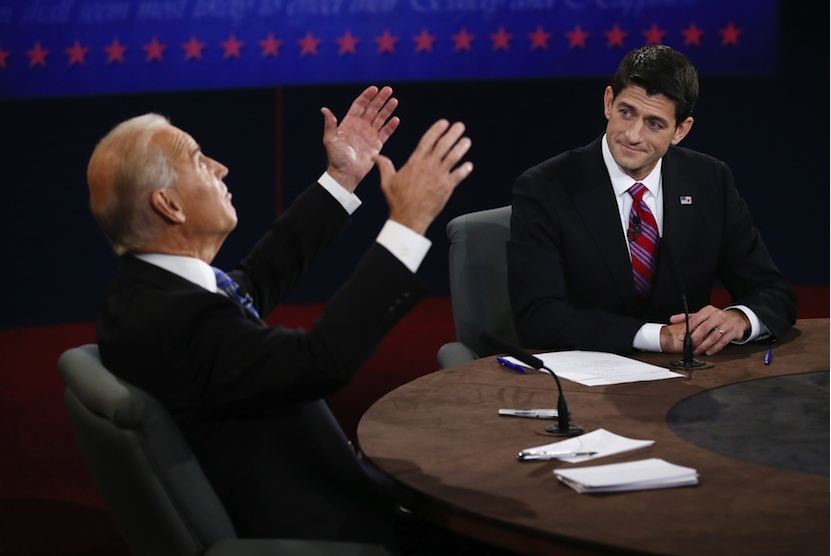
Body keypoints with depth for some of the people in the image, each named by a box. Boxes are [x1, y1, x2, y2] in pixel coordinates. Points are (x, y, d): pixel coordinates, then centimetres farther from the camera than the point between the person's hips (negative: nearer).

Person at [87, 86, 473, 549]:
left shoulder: (146, 289, 0)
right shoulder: (175, 316, -30)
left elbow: (257, 281, 14)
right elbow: (323, 360, -37)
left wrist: (344, 177, 14)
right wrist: (409, 221, -33)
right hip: (306, 527, -9)